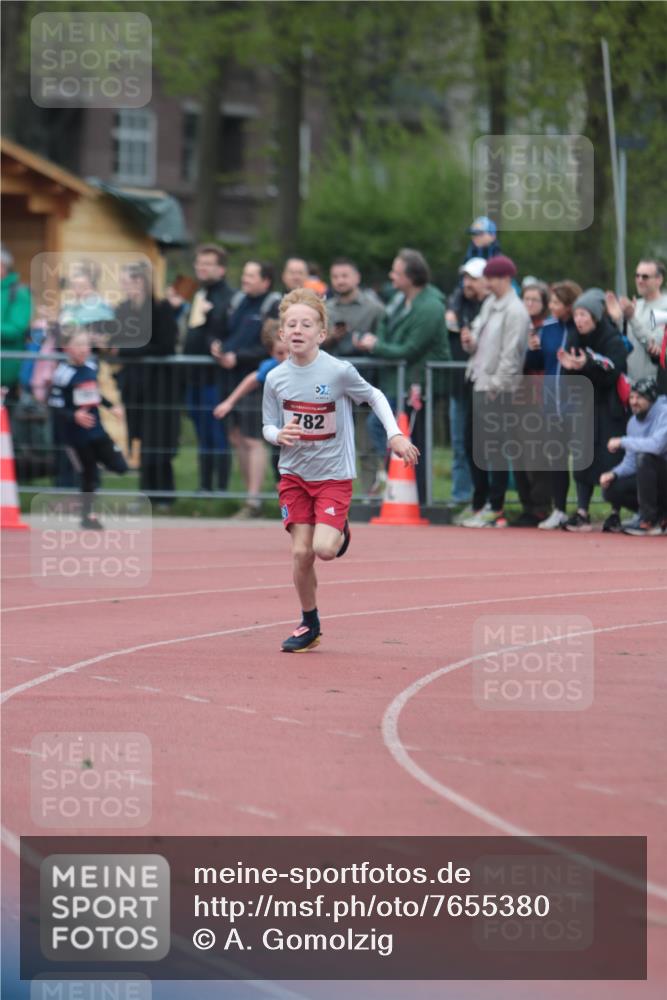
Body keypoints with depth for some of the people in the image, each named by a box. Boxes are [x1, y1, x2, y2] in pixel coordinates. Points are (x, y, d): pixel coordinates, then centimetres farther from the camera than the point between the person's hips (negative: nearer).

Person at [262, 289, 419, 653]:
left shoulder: (339, 371, -14)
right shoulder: (275, 379, -5)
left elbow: (374, 396, 3)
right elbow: (268, 427, 5)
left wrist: (395, 434, -5)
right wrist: (279, 434, -18)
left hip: (334, 474, -3)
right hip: (294, 473, 3)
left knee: (323, 548, -18)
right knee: (300, 552, -2)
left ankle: (339, 533, 20)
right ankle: (309, 624, 18)